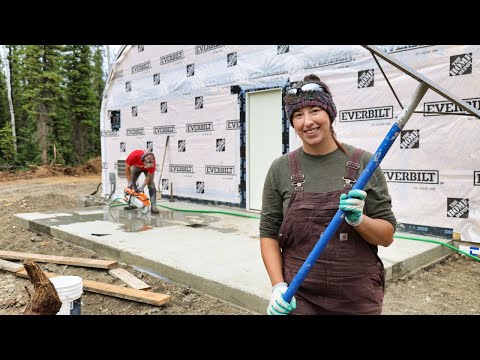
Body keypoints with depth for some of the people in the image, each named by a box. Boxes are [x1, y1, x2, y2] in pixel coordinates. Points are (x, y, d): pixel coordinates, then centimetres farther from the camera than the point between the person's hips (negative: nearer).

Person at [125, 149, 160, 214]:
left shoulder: (152, 162, -40)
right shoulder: (134, 155, -42)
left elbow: (149, 176, -28)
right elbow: (127, 167, -24)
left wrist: (142, 186, -36)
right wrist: (129, 182, -24)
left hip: (148, 170, -2)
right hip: (136, 166, 2)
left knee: (151, 185, -16)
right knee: (132, 184, -5)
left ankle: (153, 206, -20)